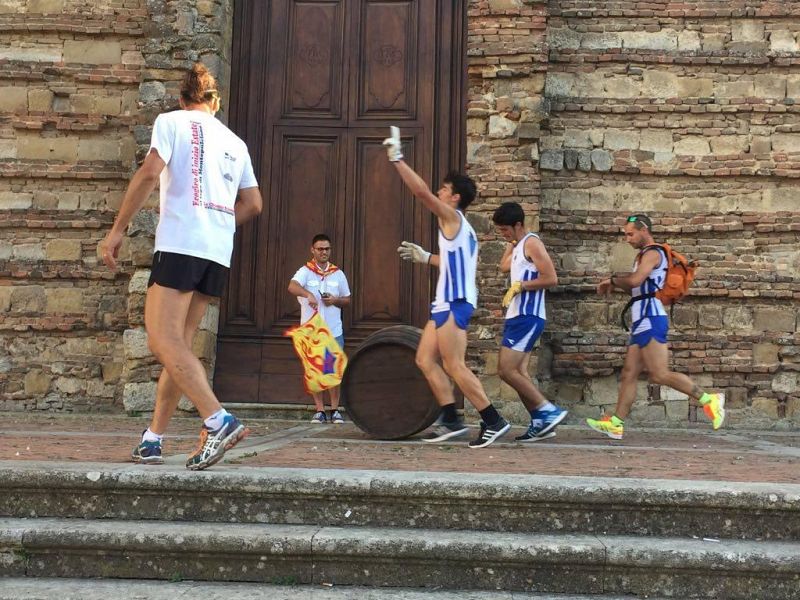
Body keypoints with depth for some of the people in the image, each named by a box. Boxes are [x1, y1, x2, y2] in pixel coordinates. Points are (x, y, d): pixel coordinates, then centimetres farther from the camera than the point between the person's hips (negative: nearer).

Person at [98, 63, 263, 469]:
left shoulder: (172, 121, 6)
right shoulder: (235, 143, 22)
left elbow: (150, 172, -9)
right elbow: (253, 204, 20)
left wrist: (117, 229, -6)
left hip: (180, 242, -6)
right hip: (219, 252, 7)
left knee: (164, 341, -11)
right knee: (178, 344, 9)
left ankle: (219, 421, -25)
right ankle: (152, 440, 12)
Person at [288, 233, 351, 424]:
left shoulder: (338, 274, 10)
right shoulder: (305, 271, -1)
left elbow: (347, 300, 17)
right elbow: (292, 287, -21)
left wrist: (335, 300, -5)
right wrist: (308, 294, -40)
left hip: (334, 330, 2)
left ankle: (335, 410, 10)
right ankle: (319, 410, 11)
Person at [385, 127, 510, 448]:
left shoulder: (452, 216, -7)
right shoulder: (459, 227, 21)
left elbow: (421, 191, -18)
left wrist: (397, 158, -14)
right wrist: (426, 257, 33)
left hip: (455, 302, -10)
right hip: (448, 301, 10)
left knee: (454, 366, -10)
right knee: (425, 360, 9)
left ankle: (493, 421, -4)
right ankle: (451, 420, 10)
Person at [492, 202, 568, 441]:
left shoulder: (532, 243, -12)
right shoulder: (519, 245, 17)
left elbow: (551, 278, -18)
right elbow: (504, 267, 22)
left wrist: (520, 286, -15)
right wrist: (511, 242, 17)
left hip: (527, 316, -10)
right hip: (517, 315, 10)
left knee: (506, 370, -12)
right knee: (518, 372, 7)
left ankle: (549, 411, -5)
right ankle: (540, 422, 11)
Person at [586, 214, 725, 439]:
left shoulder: (652, 253, -8)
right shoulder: (645, 255, 24)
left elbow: (635, 281, -23)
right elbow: (637, 286, 26)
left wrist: (612, 280, -6)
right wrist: (614, 283, 9)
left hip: (650, 319, -10)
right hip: (643, 321, 10)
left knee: (659, 374, -14)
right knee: (629, 374, 5)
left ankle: (708, 400, -6)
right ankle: (615, 424, 5)